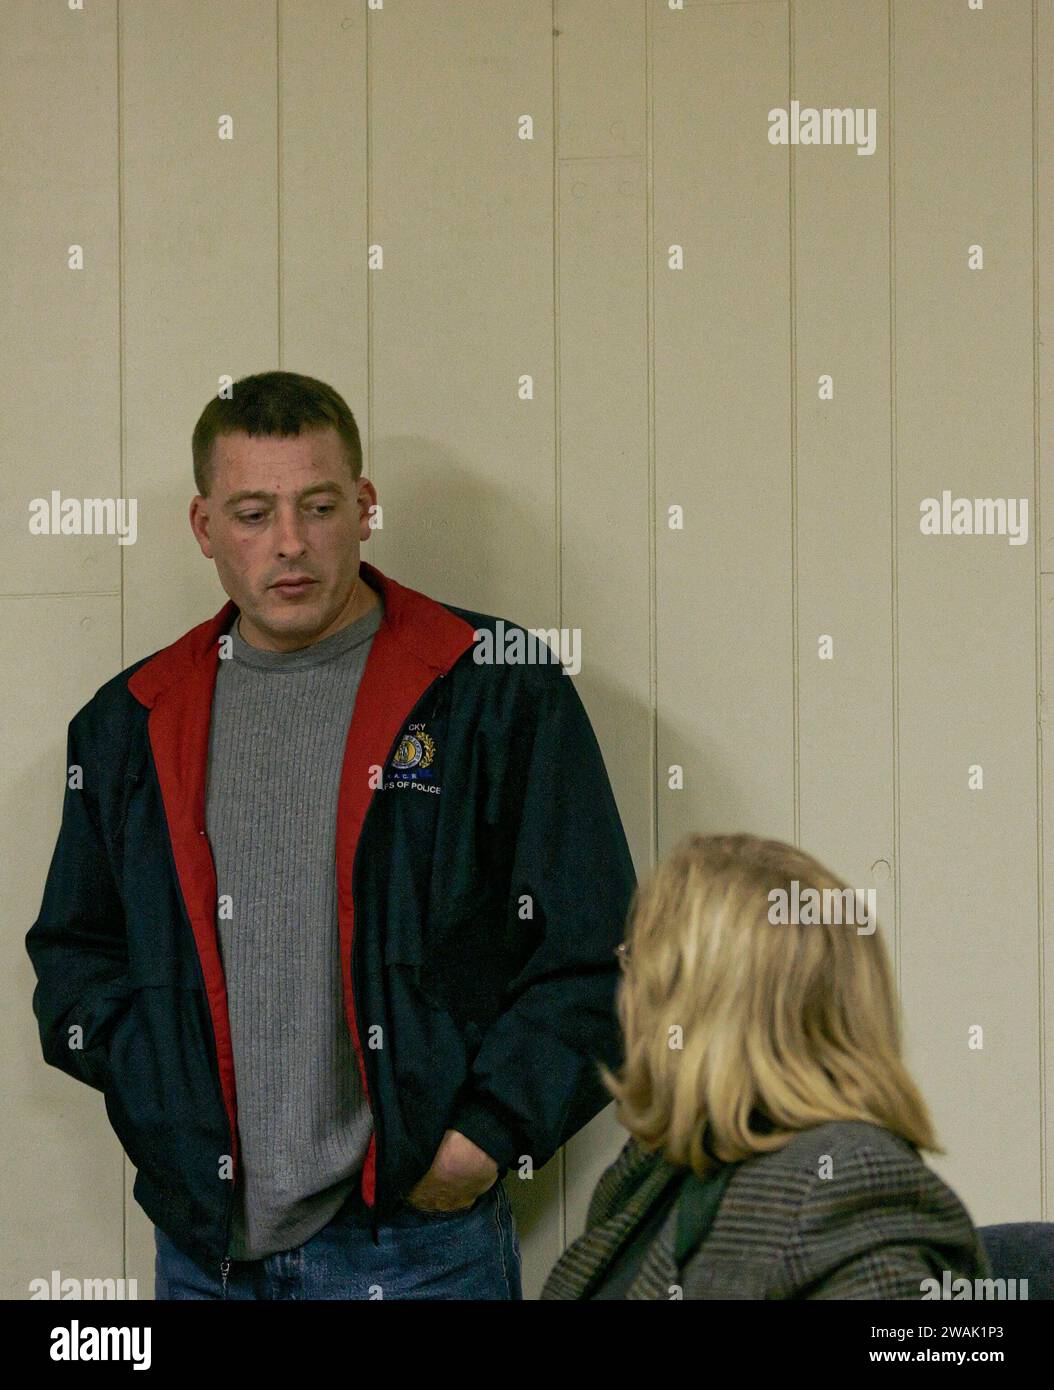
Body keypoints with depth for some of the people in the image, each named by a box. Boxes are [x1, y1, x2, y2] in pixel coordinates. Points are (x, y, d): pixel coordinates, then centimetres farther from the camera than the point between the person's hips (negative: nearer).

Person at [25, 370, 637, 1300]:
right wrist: (169, 1102, 0)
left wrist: (488, 1135, -11)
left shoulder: (501, 693, -1)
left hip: (419, 1233, -3)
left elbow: (587, 952, -3)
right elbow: (74, 953, 17)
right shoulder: (129, 726, 12)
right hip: (204, 1239, 4)